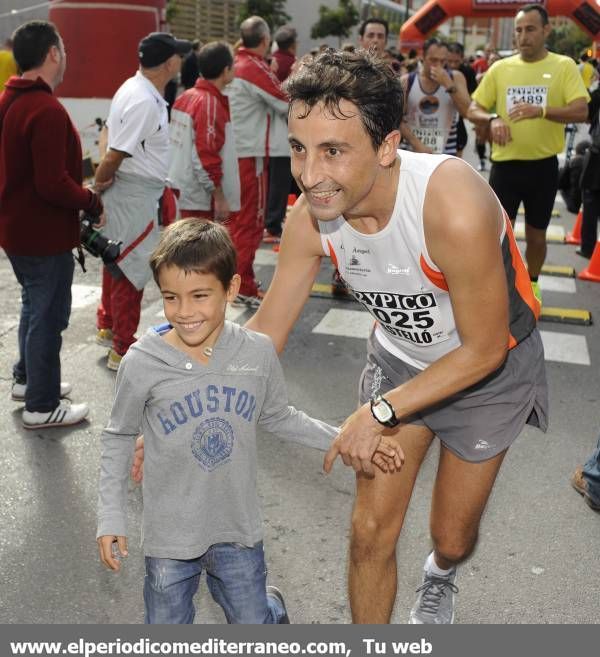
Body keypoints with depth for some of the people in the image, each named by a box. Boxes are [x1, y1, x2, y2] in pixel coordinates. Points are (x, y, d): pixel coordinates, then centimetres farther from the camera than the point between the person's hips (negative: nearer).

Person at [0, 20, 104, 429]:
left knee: (34, 306, 25)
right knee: (48, 315, 2)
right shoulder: (47, 110, -24)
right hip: (45, 234, -10)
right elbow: (53, 184, -28)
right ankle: (42, 406, 13)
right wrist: (93, 203, -14)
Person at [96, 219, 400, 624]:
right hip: (170, 535, -1)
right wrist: (112, 516, -2)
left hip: (238, 529, 1)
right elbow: (119, 438, -1)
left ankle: (271, 606, 49)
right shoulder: (142, 364, -17)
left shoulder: (258, 353, -12)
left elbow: (278, 418, 6)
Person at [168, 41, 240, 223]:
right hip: (201, 199, -9)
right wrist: (220, 198, -17)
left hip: (182, 193, 9)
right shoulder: (211, 102, -16)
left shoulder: (186, 97, 10)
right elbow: (206, 155, -21)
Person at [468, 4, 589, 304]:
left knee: (536, 234, 14)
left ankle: (532, 284, 37)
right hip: (505, 164, 1)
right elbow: (473, 110, 3)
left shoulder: (564, 66, -4)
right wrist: (492, 119, -20)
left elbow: (581, 111, -14)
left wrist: (541, 110, -30)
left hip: (543, 166, 0)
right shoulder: (500, 68, 2)